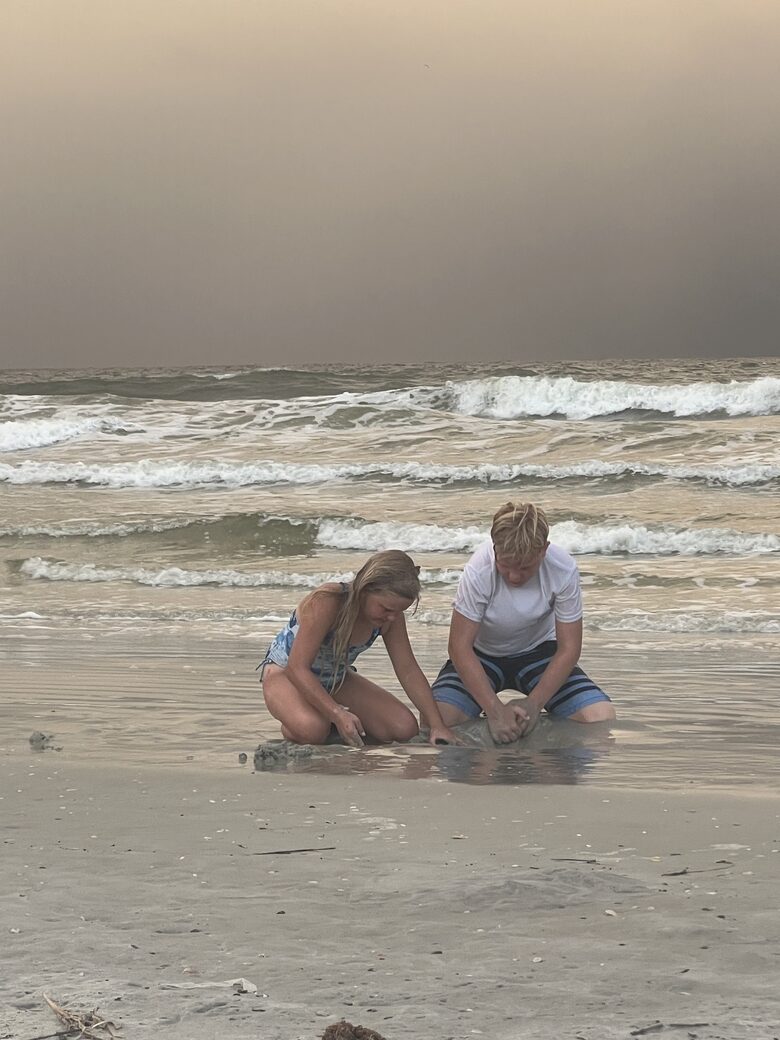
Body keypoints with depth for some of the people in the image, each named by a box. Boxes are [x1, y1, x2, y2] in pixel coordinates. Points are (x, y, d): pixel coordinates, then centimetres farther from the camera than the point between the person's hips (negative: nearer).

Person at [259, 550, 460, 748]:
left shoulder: (391, 616, -15)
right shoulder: (326, 603, -35)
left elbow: (409, 671, -7)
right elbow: (297, 668, -35)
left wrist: (436, 725, -16)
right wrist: (337, 714, -45)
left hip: (336, 680, 6)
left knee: (405, 728, -13)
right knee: (312, 730, -40)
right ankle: (291, 727, -3)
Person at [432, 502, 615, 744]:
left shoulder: (563, 570, -26)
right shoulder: (478, 572, -31)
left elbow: (568, 648, -16)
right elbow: (460, 647, -26)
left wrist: (533, 703, -28)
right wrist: (495, 710, -34)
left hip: (538, 651, 1)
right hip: (483, 655, -1)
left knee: (602, 717, -20)